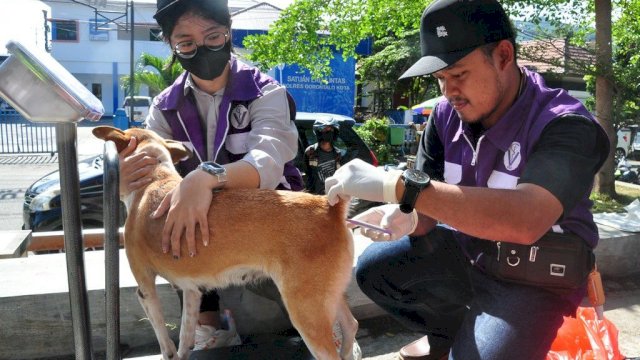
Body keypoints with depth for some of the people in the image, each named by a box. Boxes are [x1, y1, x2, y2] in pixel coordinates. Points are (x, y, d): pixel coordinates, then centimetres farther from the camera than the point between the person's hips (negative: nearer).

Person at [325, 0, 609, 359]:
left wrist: (397, 186, -49)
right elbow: (430, 204, -3)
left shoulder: (566, 126, -26)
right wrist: (407, 218, -29)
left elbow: (526, 220, -44)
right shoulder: (447, 116, -8)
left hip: (533, 279, -5)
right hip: (464, 250, 6)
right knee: (374, 269, -5)